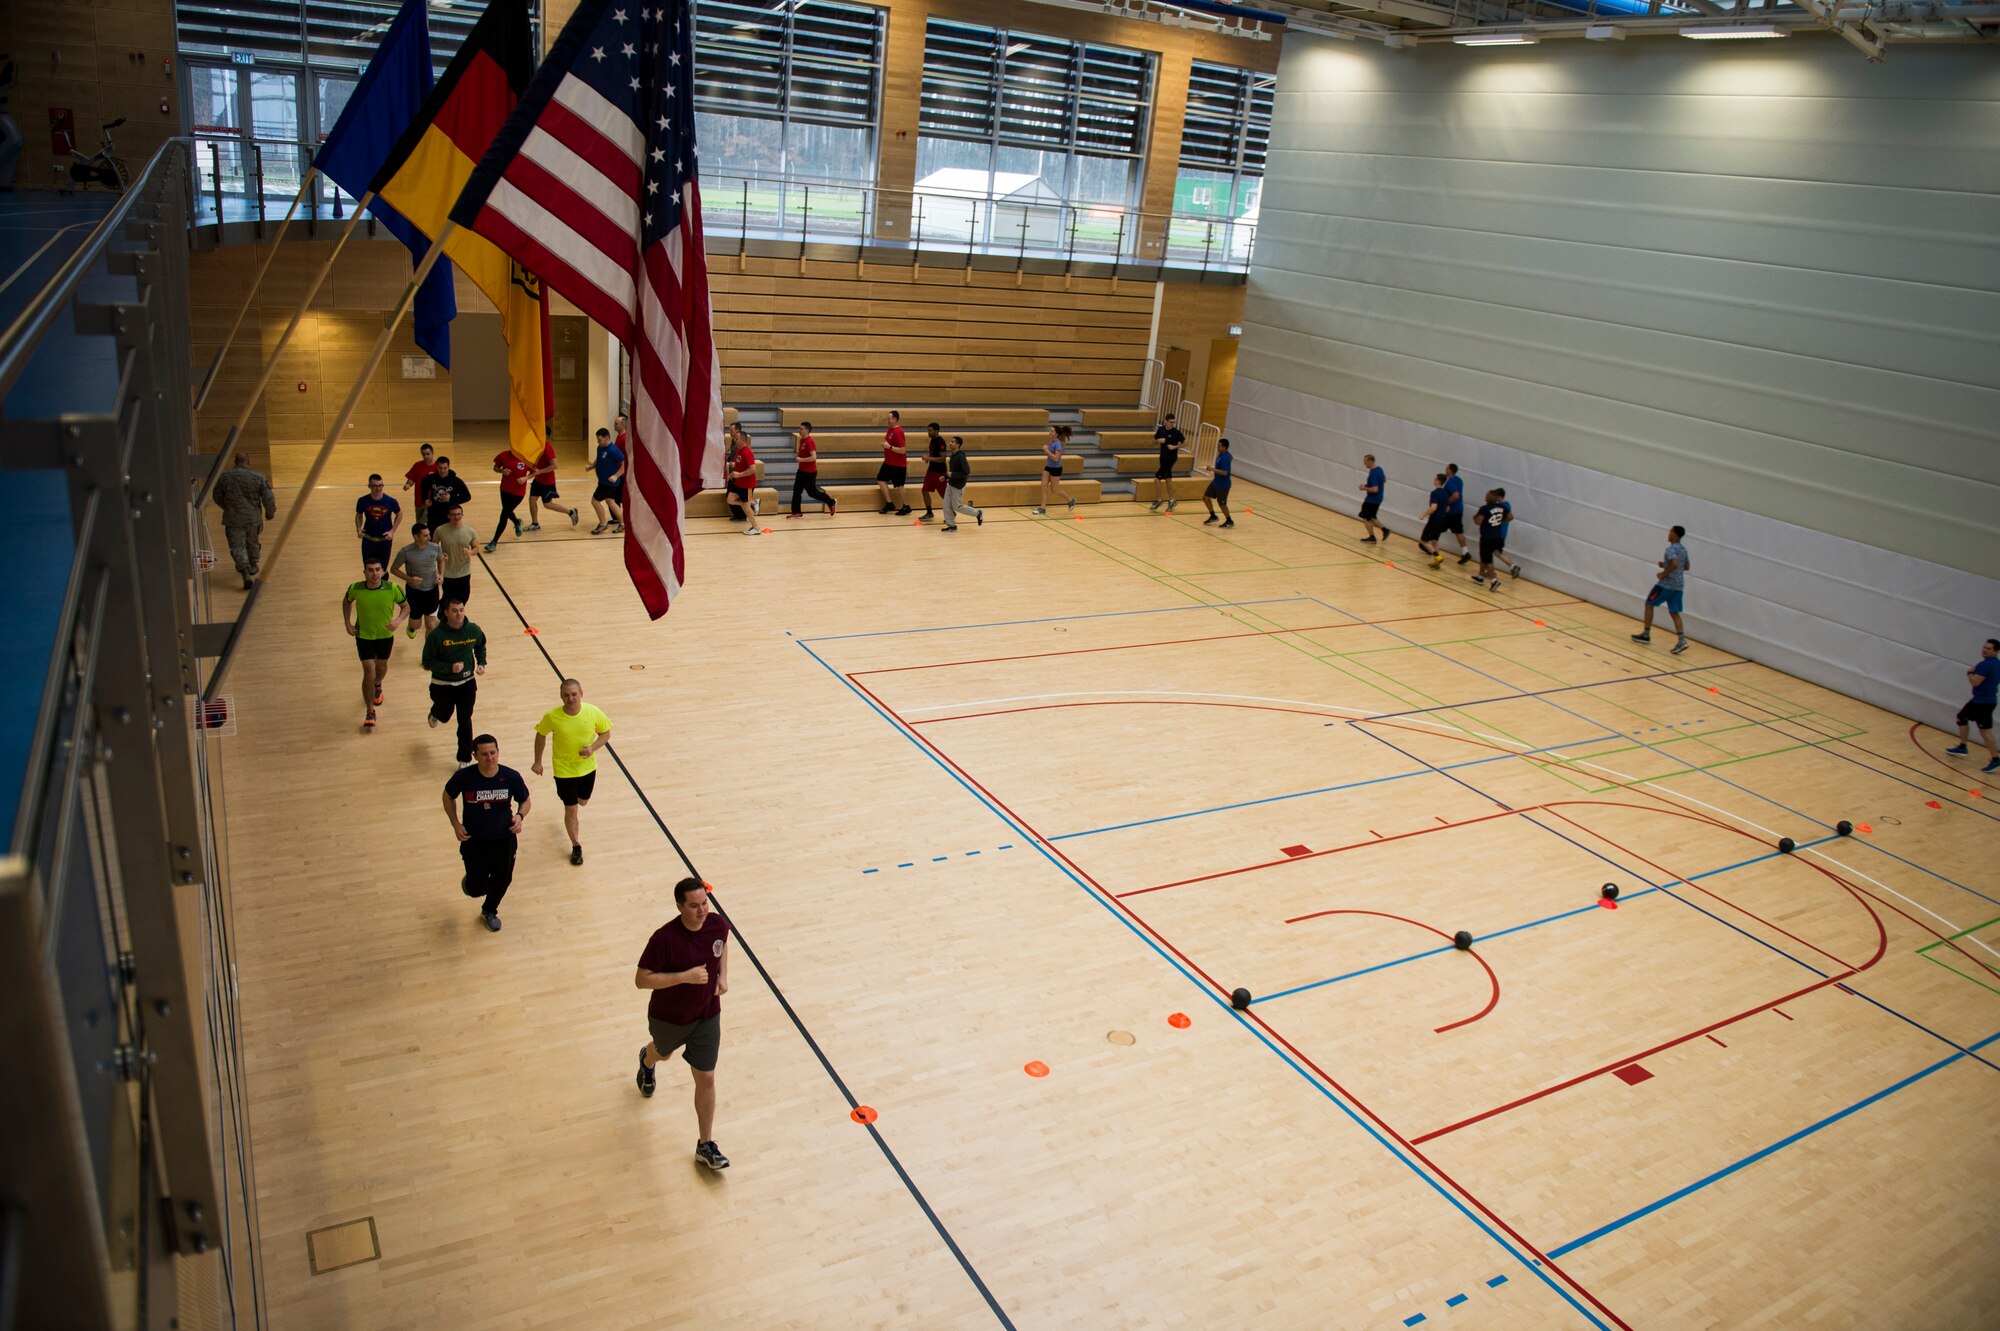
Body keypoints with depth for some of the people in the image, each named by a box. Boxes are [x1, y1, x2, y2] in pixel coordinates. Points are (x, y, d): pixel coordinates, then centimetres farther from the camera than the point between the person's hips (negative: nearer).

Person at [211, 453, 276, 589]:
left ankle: (245, 573, -15)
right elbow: (268, 498, -8)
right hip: (254, 518, 1)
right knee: (253, 543, 23)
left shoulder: (223, 477, -2)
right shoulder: (258, 477, -7)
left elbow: (218, 498, 9)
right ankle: (253, 566, 42)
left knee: (237, 547, 1)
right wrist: (270, 513, 10)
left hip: (233, 520, -1)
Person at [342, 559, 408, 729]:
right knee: (369, 672, -5)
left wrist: (399, 620, -25)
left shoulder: (393, 588, -21)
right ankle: (370, 713, 6)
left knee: (381, 666, 24)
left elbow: (405, 606, -6)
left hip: (385, 635, 1)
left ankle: (377, 686, 60)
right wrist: (347, 622, -3)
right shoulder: (355, 588, -18)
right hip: (363, 636, -1)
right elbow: (346, 602, 5)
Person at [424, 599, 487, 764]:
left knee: (465, 722, 4)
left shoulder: (474, 630, -11)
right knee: (444, 716, 22)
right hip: (443, 685, -1)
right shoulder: (436, 635, -21)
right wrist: (450, 668, -28)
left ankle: (465, 759, 19)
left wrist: (482, 663, -3)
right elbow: (427, 662, -16)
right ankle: (435, 713, 61)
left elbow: (481, 646, 12)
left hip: (467, 683, 1)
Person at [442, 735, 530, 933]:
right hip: (474, 842, -2)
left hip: (504, 841, 2)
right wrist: (455, 824, -8)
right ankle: (470, 880, 42)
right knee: (477, 889, 3)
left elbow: (525, 800, 0)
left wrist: (520, 816, -20)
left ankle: (489, 911, 50)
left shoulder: (511, 777, -18)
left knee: (502, 881, 18)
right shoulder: (464, 777, -20)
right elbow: (448, 796, 1)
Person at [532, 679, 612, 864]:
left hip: (587, 767, 2)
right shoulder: (552, 716, -23)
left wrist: (593, 747, -24)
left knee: (583, 801, 24)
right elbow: (541, 735, -4)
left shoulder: (593, 712, -21)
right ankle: (576, 846, 27)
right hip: (564, 770, -2)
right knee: (571, 809, 5)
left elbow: (606, 733, -6)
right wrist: (538, 762, 3)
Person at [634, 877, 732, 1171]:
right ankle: (647, 1061, 70)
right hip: (668, 1017, -2)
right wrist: (685, 976, -35)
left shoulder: (718, 924, -17)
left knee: (706, 1079, 3)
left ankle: (706, 1145, 19)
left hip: (707, 1016, 2)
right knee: (663, 1052, 31)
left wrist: (723, 975, -6)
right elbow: (641, 979, -27)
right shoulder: (664, 938, -32)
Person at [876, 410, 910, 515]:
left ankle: (906, 507, 15)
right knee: (881, 479, 7)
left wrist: (889, 447, -26)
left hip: (898, 464, -9)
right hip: (888, 462, 9)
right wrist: (885, 444, 8)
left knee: (898, 486, 0)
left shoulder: (898, 432, -22)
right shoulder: (890, 429, 5)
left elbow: (902, 450, -25)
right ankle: (889, 504, 15)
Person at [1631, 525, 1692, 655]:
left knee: (1649, 604, 10)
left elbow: (1675, 564, -30)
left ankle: (1646, 634, 14)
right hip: (1678, 585, 8)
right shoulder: (1683, 549, 14)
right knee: (1674, 612, 7)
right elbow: (1686, 567, 25)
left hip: (1667, 584, -8)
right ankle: (1681, 640, -8)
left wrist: (1664, 573, -16)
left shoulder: (1671, 549, -14)